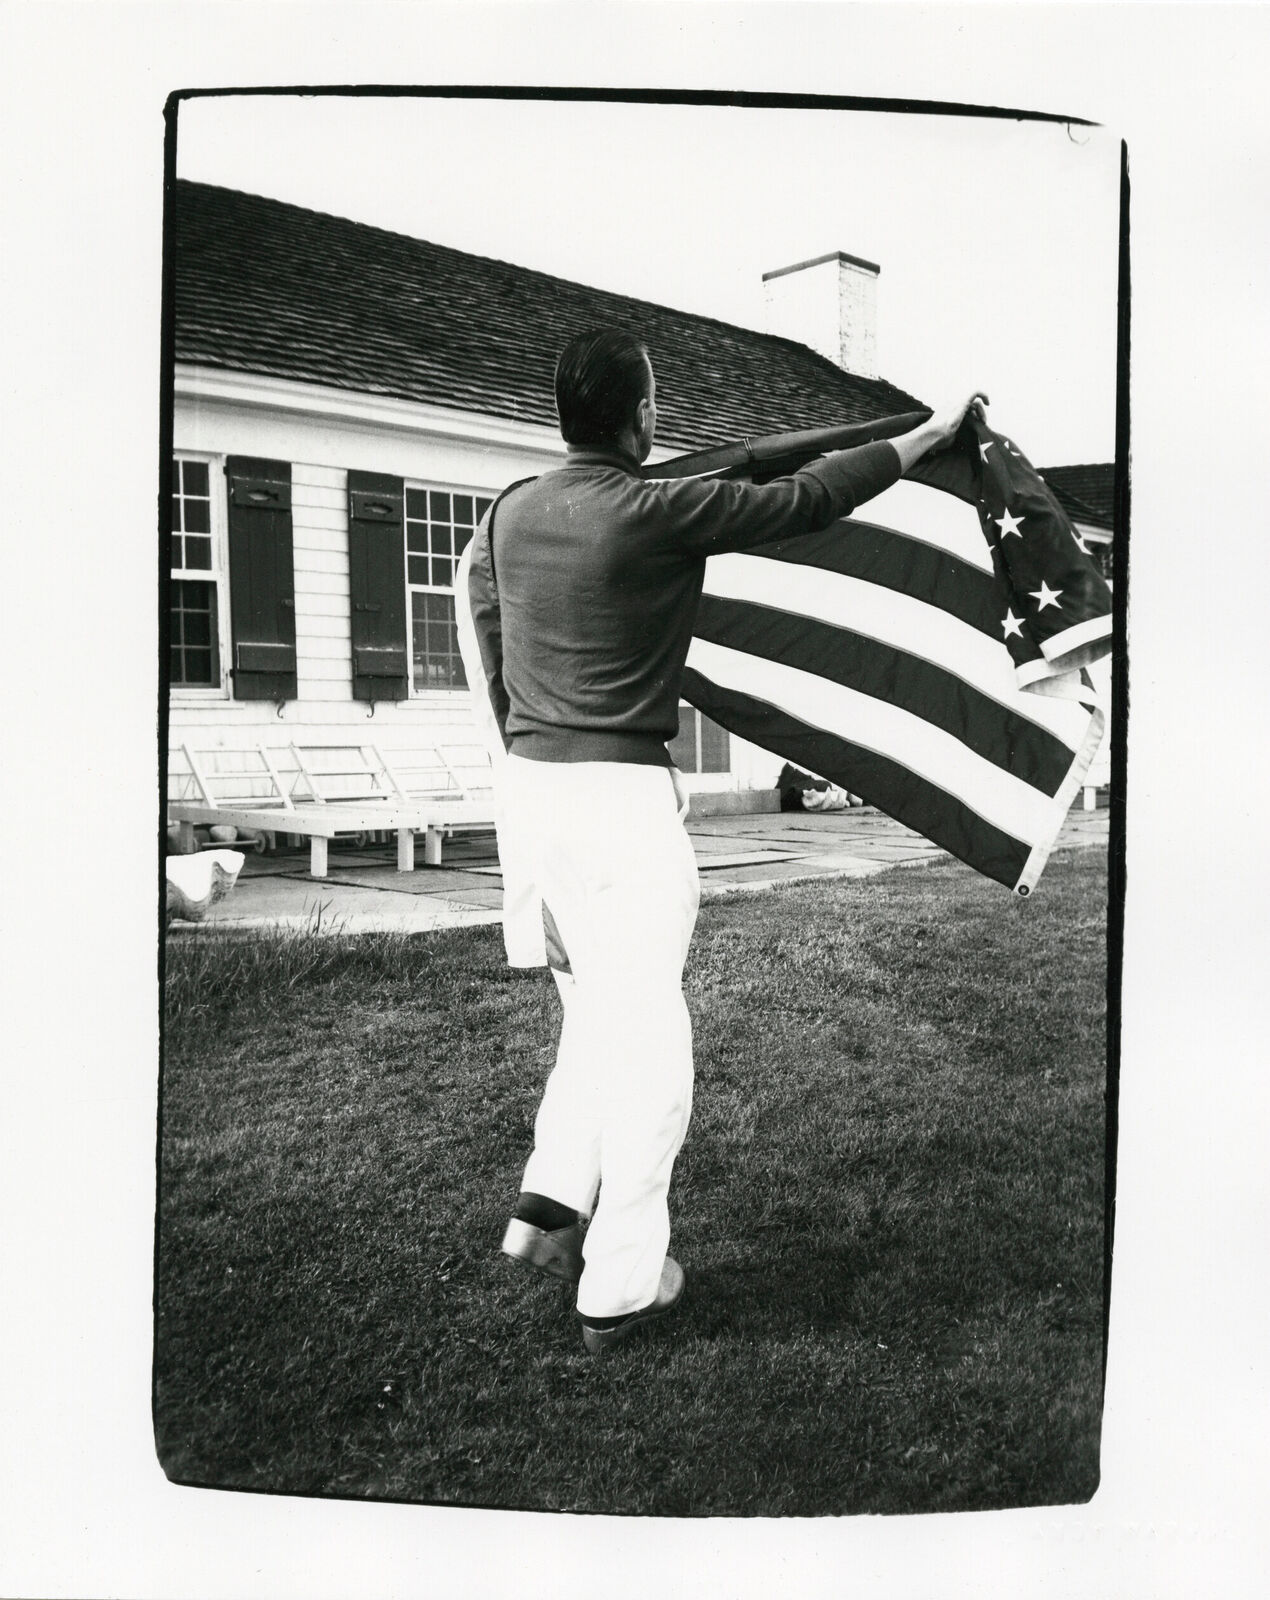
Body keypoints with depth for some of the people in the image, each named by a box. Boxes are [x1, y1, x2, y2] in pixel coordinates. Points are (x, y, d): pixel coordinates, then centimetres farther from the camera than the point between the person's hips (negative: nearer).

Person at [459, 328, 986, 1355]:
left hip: (527, 780, 7)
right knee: (647, 1035, 3)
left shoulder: (511, 514, 8)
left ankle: (551, 1207, 21)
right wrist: (931, 433, 8)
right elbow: (805, 502, -5)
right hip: (619, 791, -7)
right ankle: (622, 1286, 11)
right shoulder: (659, 509, -11)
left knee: (595, 1006, 23)